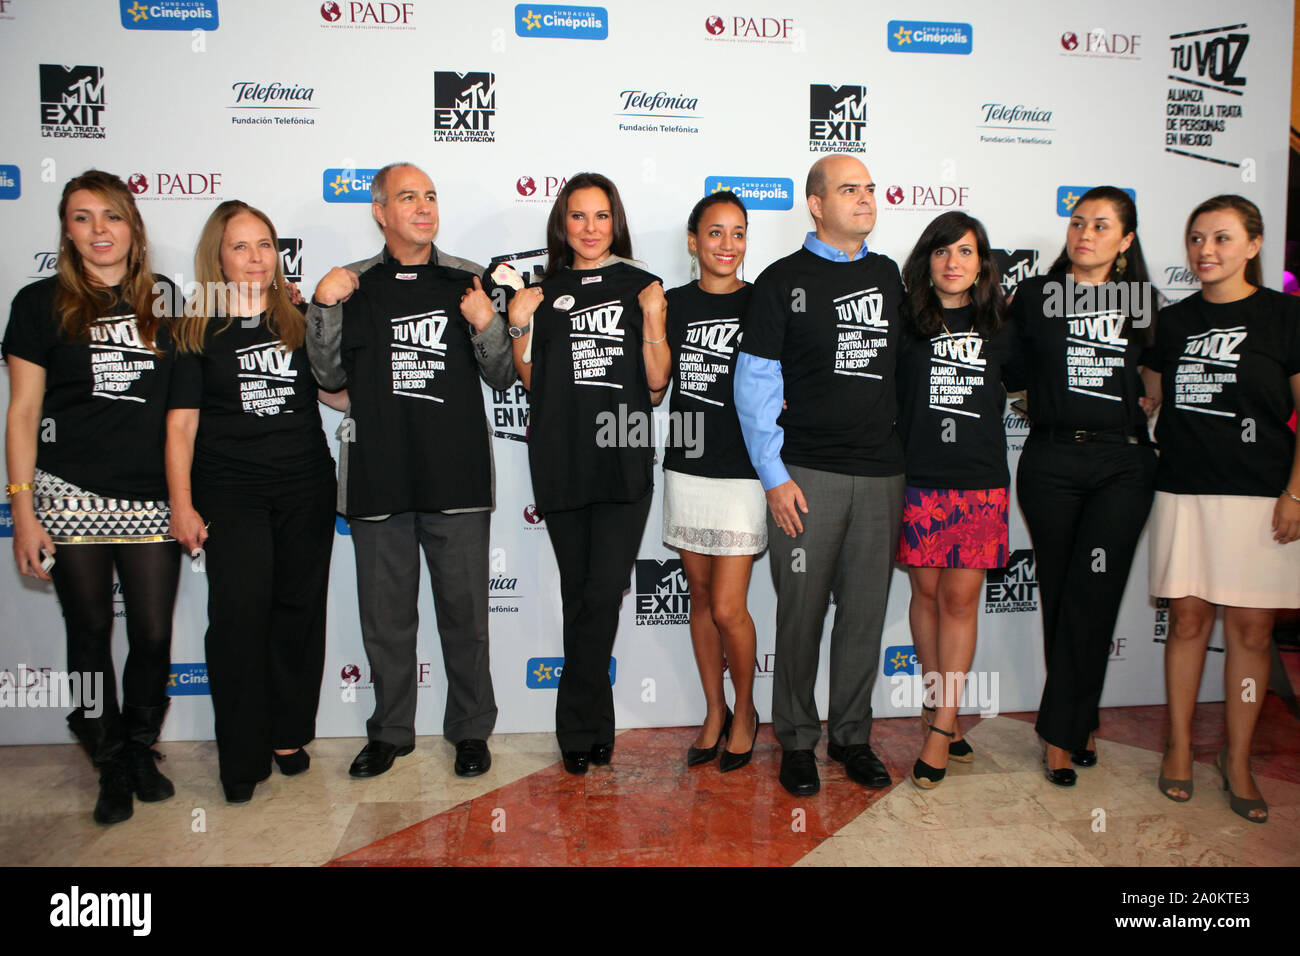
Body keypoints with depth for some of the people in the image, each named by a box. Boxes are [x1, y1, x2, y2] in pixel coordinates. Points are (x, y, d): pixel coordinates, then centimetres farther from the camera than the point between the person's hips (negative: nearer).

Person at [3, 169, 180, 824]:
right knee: (90, 634, 8)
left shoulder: (166, 300, 8)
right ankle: (112, 764, 25)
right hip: (71, 495, -1)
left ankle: (141, 747, 27)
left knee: (154, 634, 4)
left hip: (151, 497, 1)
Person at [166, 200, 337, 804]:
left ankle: (289, 734, 22)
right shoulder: (197, 331, 3)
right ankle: (242, 758, 5)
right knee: (238, 613, -8)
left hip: (305, 487, 2)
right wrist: (182, 505, -5)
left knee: (300, 608, 6)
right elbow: (181, 424, 1)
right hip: (230, 491, -2)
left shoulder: (300, 321, 8)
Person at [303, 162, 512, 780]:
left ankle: (470, 730, 23)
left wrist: (487, 325, -13)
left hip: (457, 476, -1)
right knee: (385, 616, 10)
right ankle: (390, 732, 27)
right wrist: (324, 309, -7)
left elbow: (504, 377, 5)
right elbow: (330, 377, 6)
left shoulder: (468, 282, 6)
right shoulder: (353, 286, 9)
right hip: (378, 479, 1)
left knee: (464, 612, 6)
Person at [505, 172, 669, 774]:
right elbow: (531, 381, 12)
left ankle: (577, 726, 9)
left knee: (603, 593, -7)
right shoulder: (543, 292, 12)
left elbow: (657, 385, 5)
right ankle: (593, 727, 21)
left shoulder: (639, 287, 8)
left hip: (625, 460, -1)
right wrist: (519, 326, -1)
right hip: (561, 459, 2)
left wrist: (654, 321, -9)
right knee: (579, 594, 8)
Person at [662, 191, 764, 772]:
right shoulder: (674, 303, 5)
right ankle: (713, 713, 29)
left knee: (728, 608, -4)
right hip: (686, 468, 3)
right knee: (700, 596, 12)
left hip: (743, 471, -3)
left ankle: (744, 711, 22)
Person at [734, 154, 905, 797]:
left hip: (880, 473, 4)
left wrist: (897, 444, 12)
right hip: (807, 473, -4)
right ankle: (796, 741, 18)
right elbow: (755, 383, -3)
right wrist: (774, 476, -9)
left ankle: (852, 735, 25)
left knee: (866, 611, 9)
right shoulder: (783, 280, 1)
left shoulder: (888, 276, 14)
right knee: (801, 611, 2)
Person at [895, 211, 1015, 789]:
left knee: (961, 598, 0)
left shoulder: (999, 328, 8)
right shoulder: (905, 323, 3)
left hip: (980, 481, 1)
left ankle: (941, 726, 8)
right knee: (927, 592, 7)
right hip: (919, 478, 0)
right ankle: (938, 705, 23)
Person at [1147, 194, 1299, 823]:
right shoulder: (1172, 320, 11)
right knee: (1188, 617, 6)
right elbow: (1150, 400, 19)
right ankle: (1180, 746, 19)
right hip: (1183, 489, 2)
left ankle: (1237, 759, 16)